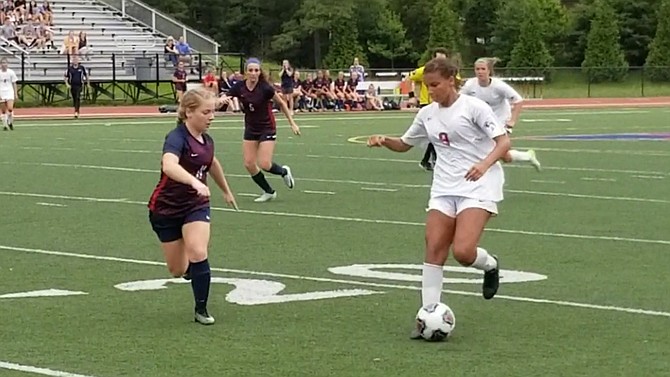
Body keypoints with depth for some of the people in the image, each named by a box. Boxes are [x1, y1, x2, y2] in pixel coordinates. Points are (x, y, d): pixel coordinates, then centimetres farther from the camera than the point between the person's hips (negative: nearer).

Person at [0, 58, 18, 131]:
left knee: (10, 108, -17)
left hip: (9, 93, -1)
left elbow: (14, 84, 8)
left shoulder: (11, 72, 1)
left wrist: (16, 94, 6)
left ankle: (10, 123, 3)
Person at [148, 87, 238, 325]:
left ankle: (201, 310, -8)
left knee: (198, 253, -21)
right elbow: (169, 165, -47)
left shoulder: (206, 140, -3)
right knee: (178, 270, 6)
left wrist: (226, 190, 34)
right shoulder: (177, 138, -25)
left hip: (196, 205, 4)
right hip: (167, 208, -4)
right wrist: (195, 181, -63)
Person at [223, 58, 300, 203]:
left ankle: (284, 171, 22)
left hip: (267, 128, -5)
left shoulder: (265, 88, -19)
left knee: (264, 164, -13)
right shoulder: (239, 87, -10)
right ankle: (269, 192, 18)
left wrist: (292, 123, -2)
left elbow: (281, 103, -6)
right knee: (249, 164, -2)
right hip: (250, 129, 5)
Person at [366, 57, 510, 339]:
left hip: (478, 186, -6)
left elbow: (504, 141, -12)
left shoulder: (473, 107, -8)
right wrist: (384, 141, 2)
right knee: (434, 250, -5)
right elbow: (405, 144, 23)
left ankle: (490, 265, 15)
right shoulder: (427, 114, 10)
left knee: (463, 252, -20)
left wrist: (484, 165, -29)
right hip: (444, 188, 6)